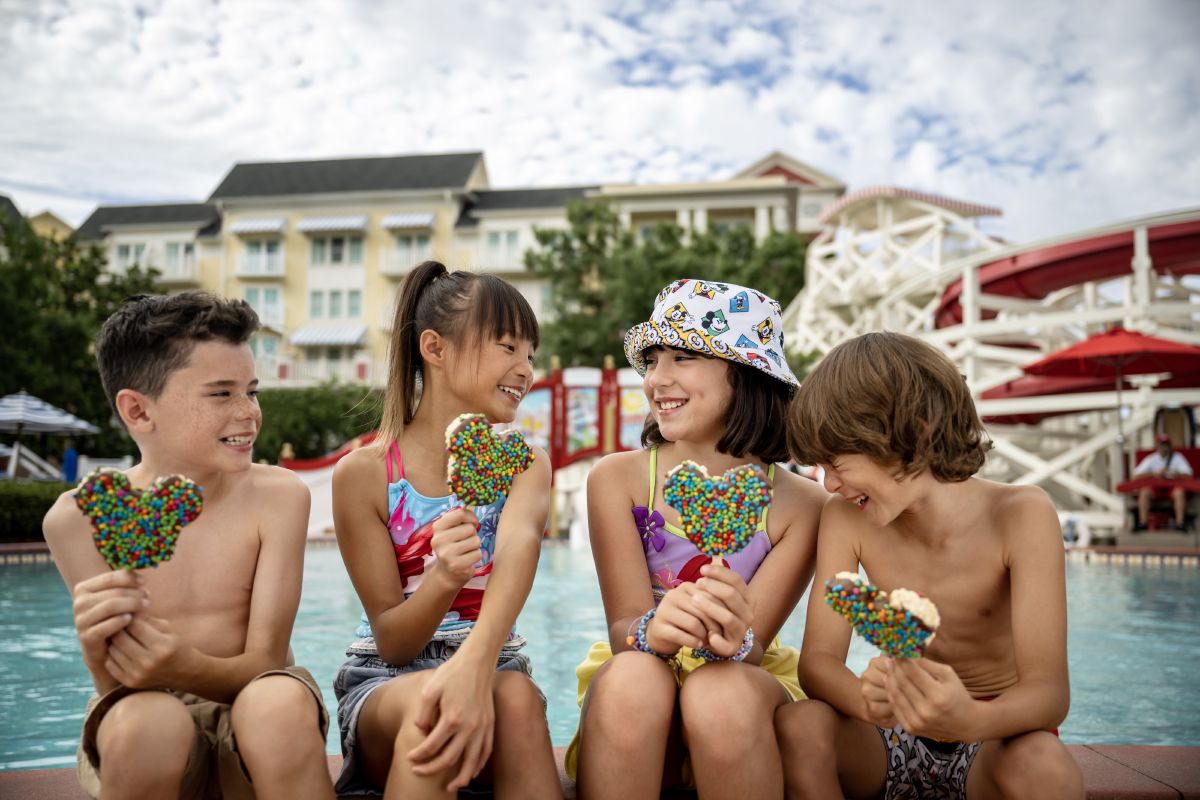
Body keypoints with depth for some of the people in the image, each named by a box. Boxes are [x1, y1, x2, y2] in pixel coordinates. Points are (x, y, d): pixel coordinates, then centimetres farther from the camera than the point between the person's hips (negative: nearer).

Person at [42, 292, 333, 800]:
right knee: (146, 721, -34)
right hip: (144, 738, 1)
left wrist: (187, 670, -34)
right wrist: (99, 649, -33)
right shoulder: (79, 519, -9)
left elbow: (264, 663, -12)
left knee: (278, 703, -35)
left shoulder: (277, 496, -10)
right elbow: (121, 690, -10)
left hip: (255, 720, -1)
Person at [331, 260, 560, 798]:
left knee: (516, 697, -33)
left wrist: (475, 664, -47)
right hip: (386, 678, -1)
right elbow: (391, 641, -7)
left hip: (492, 665, 1)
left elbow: (519, 543, -26)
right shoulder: (363, 473, -8)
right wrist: (444, 577, -31)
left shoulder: (524, 465, -1)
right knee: (426, 701, -35)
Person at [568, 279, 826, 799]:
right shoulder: (616, 478, -7)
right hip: (628, 696, 0)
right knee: (631, 675, -34)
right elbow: (623, 628, -14)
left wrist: (734, 640, -37)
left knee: (720, 693, -34)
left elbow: (749, 646, -12)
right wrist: (651, 629, -38)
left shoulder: (801, 504, -8)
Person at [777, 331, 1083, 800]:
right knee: (799, 725, -28)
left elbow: (1049, 690, -23)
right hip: (893, 743, 2)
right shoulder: (846, 519, -7)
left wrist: (972, 720, -45)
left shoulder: (1020, 515, -16)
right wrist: (867, 699, -38)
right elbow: (817, 660, -14)